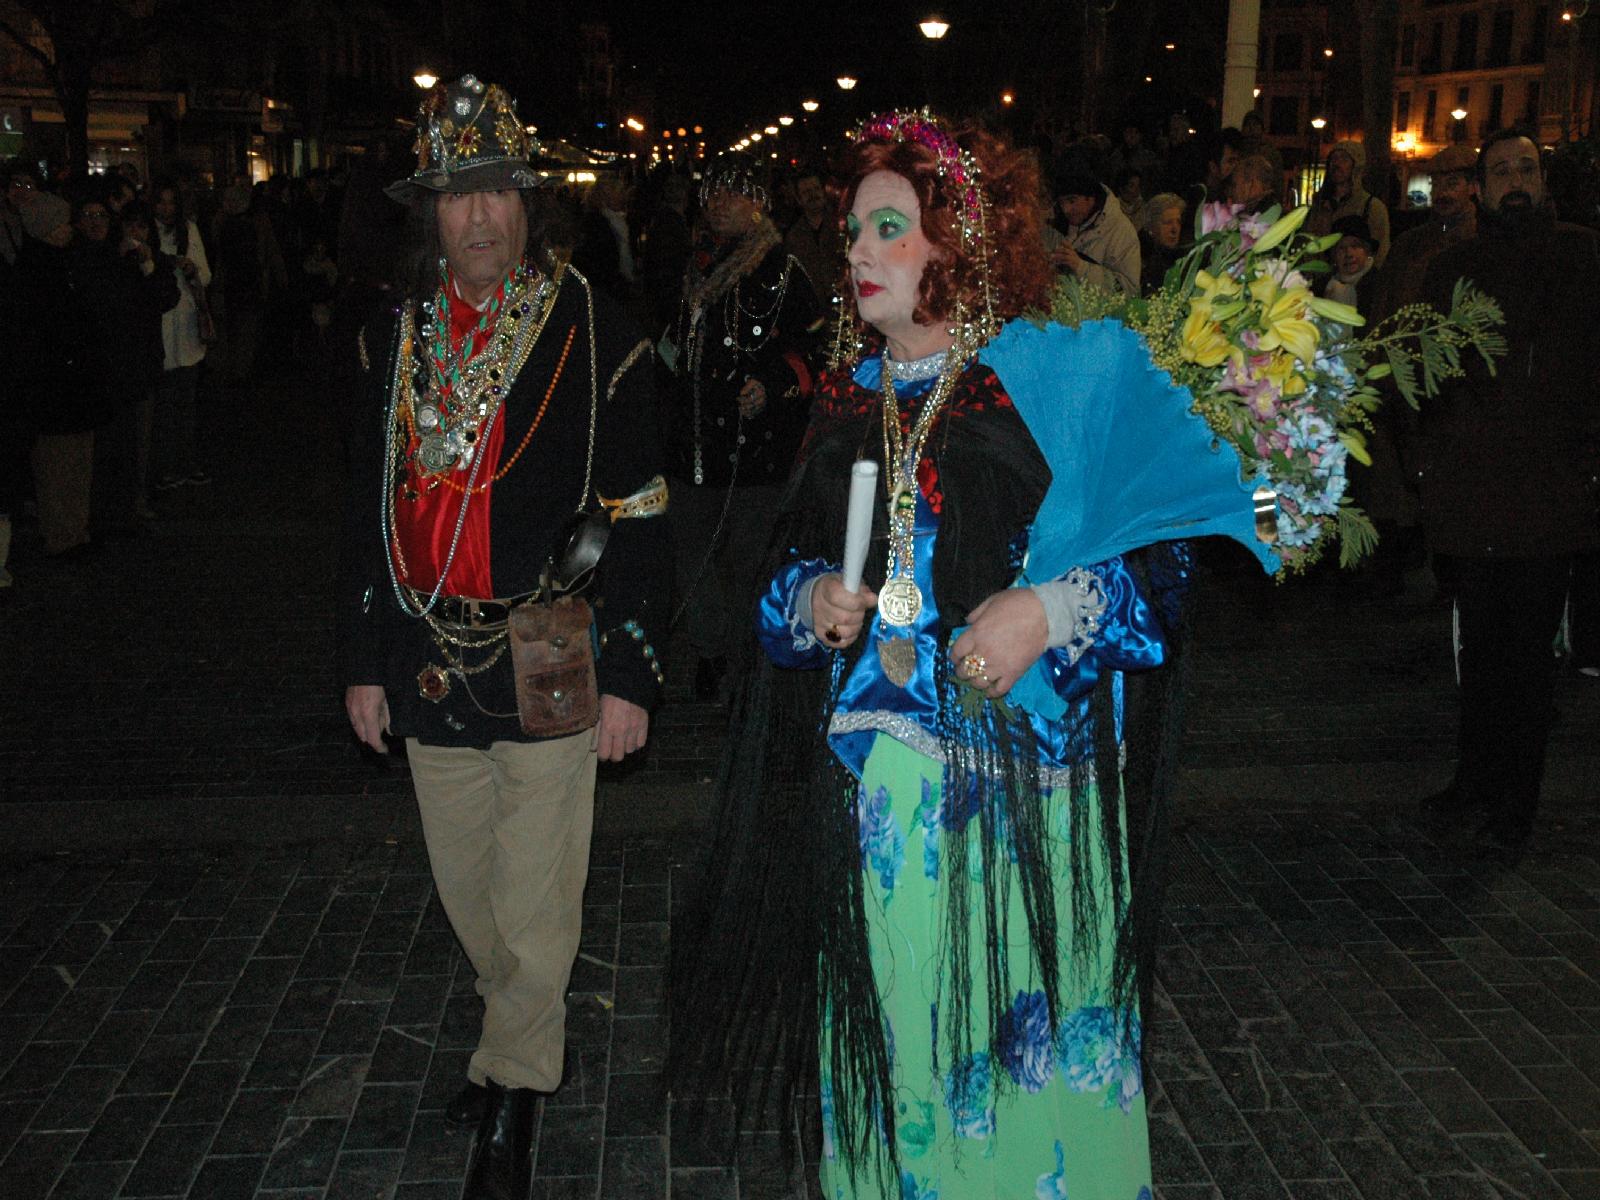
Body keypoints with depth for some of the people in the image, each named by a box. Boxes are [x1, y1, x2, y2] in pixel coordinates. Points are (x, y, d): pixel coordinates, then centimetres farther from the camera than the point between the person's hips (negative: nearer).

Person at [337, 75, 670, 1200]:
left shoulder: (594, 335, -6)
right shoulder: (399, 338, 7)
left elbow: (640, 518, -5)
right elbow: (372, 508, 13)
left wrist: (631, 671, -9)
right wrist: (364, 659, 12)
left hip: (548, 670, -4)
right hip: (428, 669, 5)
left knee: (535, 907, 2)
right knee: (469, 893, 17)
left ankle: (514, 1090, 22)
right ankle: (526, 1027, 41)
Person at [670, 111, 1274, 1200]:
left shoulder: (1068, 372, -4)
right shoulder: (849, 396, 11)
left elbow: (1204, 536, -7)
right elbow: (794, 560, 21)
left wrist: (1055, 608, -20)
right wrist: (813, 599, -2)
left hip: (1023, 780, -4)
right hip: (871, 778, 4)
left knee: (1029, 1044, 5)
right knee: (892, 1031, 11)